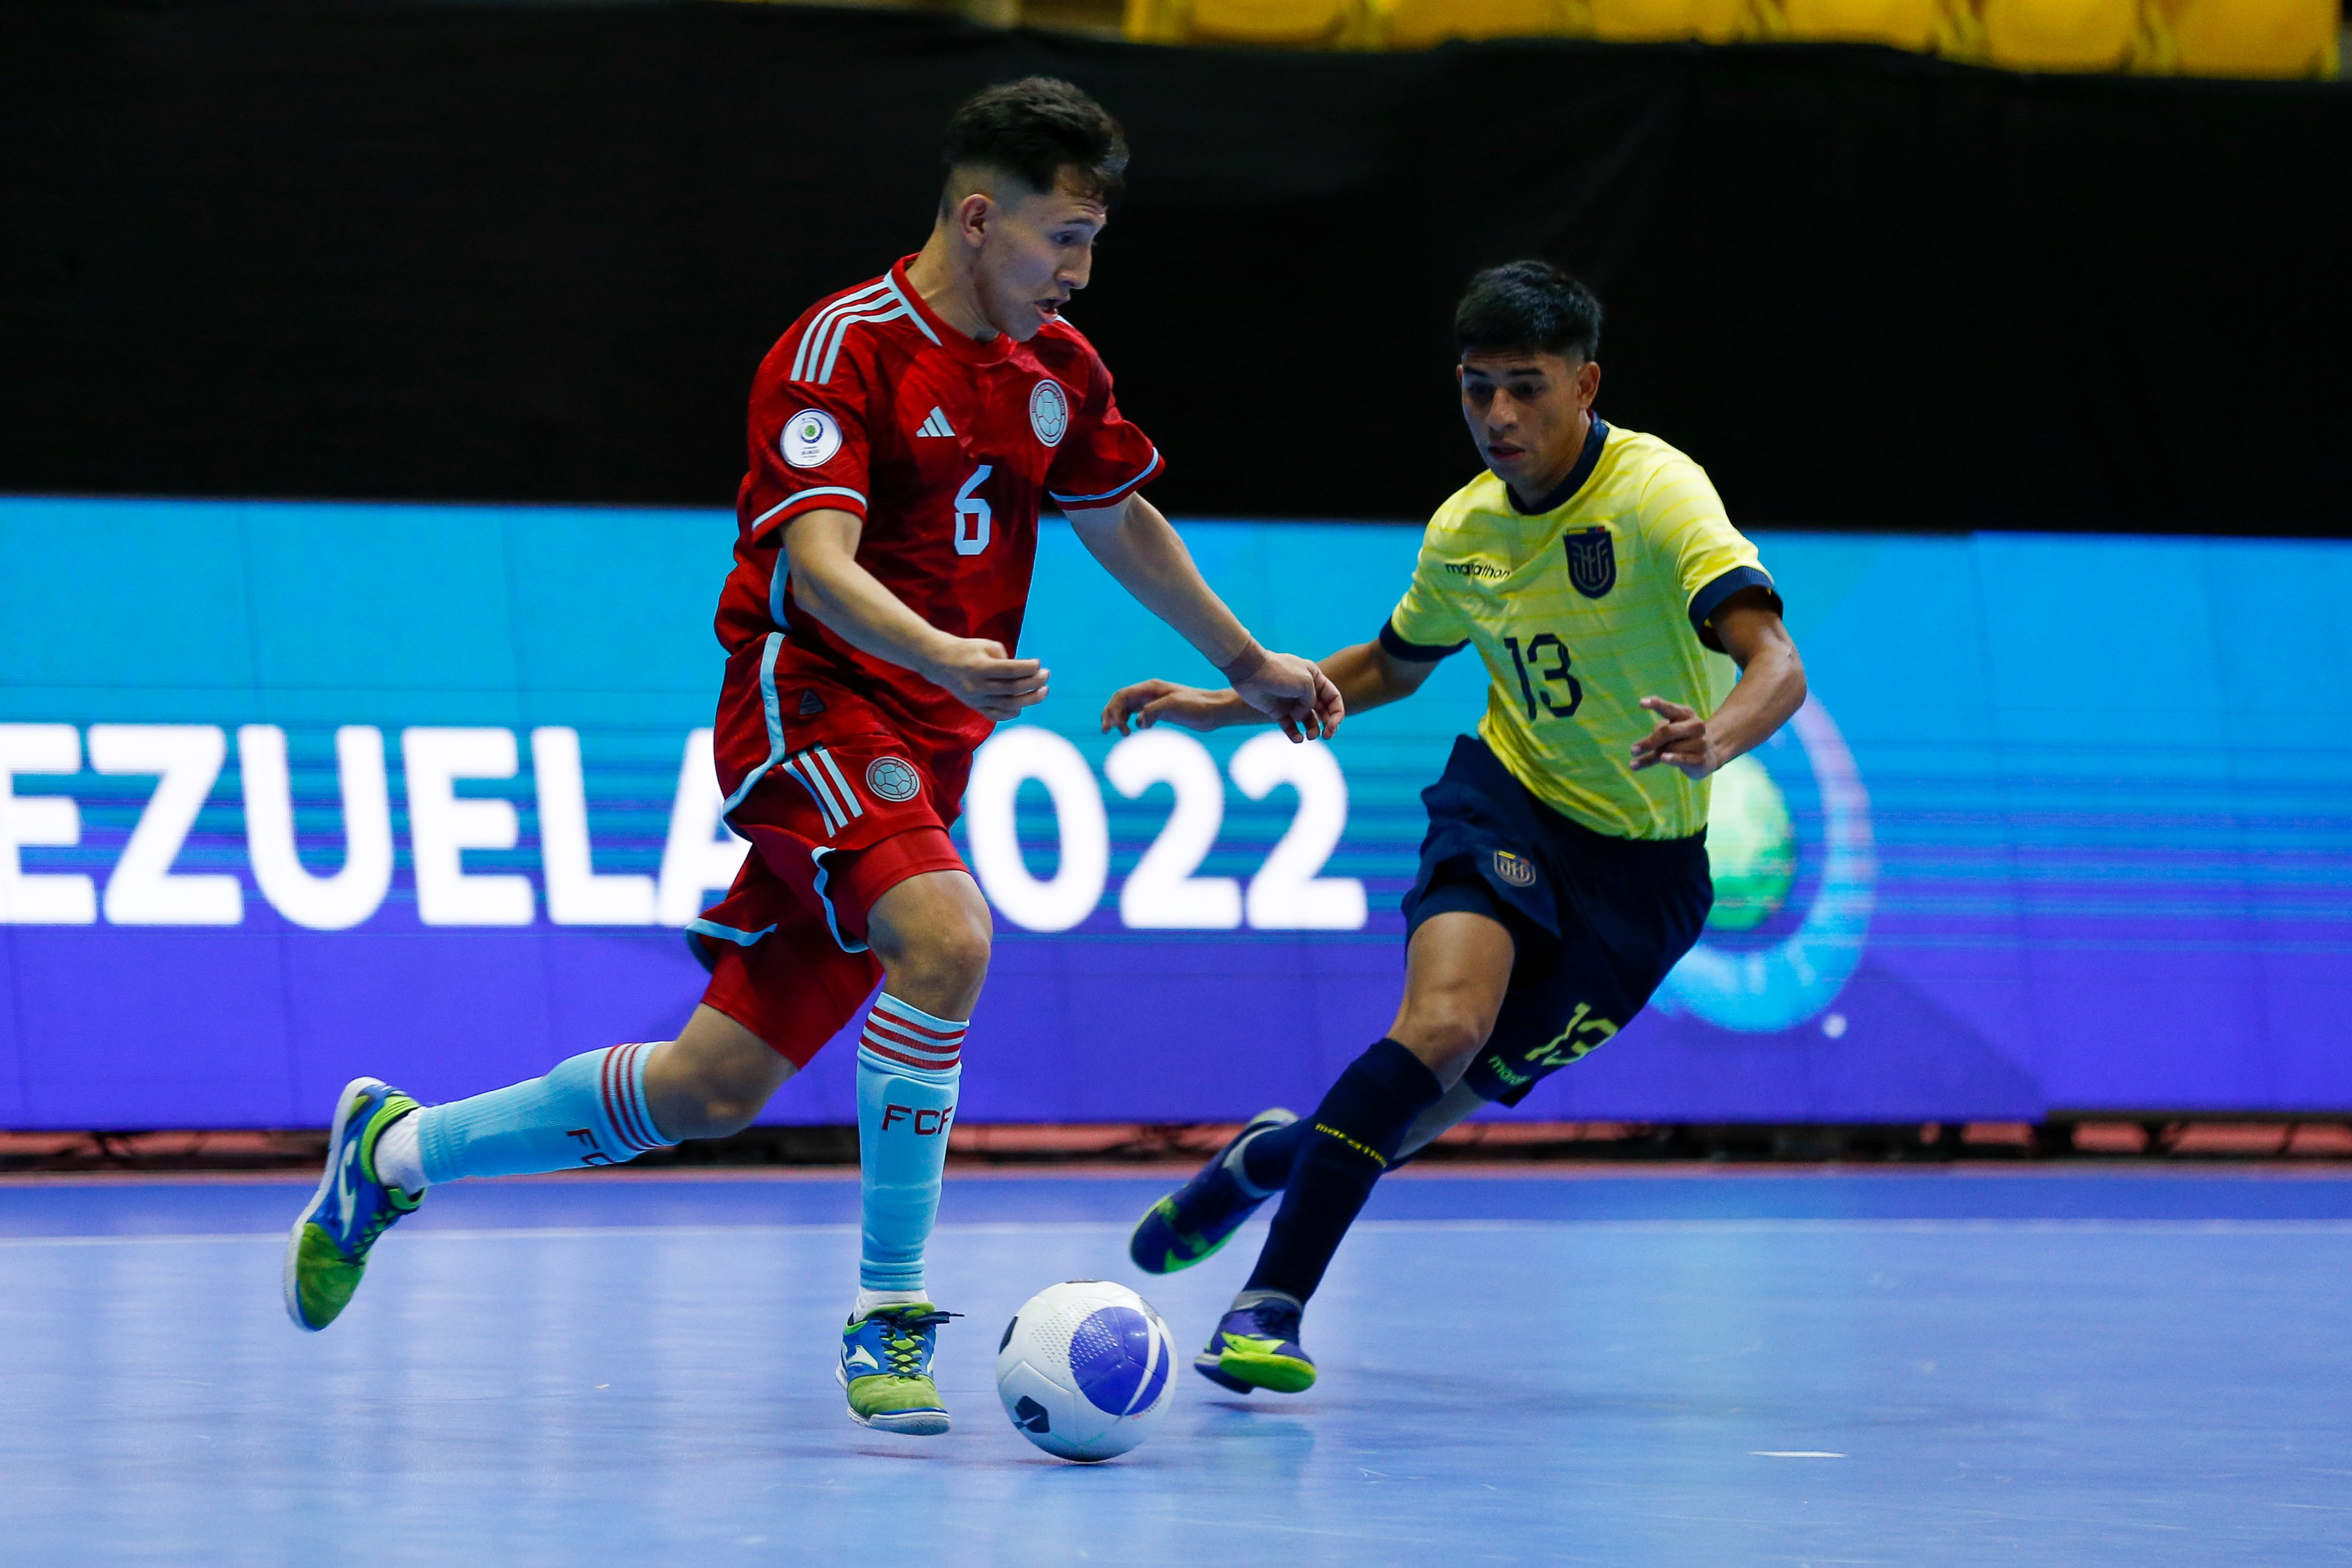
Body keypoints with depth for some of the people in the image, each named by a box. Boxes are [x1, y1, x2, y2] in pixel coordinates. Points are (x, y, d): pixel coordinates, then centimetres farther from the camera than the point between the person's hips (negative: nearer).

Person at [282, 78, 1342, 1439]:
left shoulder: (1058, 367, 10)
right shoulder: (845, 351, -14)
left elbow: (1123, 524, 28)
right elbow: (817, 563, -26)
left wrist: (1249, 663, 36)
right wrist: (941, 655, -44)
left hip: (924, 752, 7)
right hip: (811, 703, -7)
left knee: (715, 1089, 4)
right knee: (946, 935, -34)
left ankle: (398, 1151, 25)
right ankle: (890, 1320, -25)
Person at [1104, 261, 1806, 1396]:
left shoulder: (1655, 494, -19)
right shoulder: (1465, 530, -1)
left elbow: (1776, 663, -31)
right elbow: (1391, 665, 21)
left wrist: (1715, 739, -53)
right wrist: (1222, 707, 12)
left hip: (1646, 862, -2)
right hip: (1509, 801, 2)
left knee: (1466, 1089, 3)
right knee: (1445, 1020, -26)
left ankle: (1285, 1158, 36)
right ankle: (1270, 1304, -22)